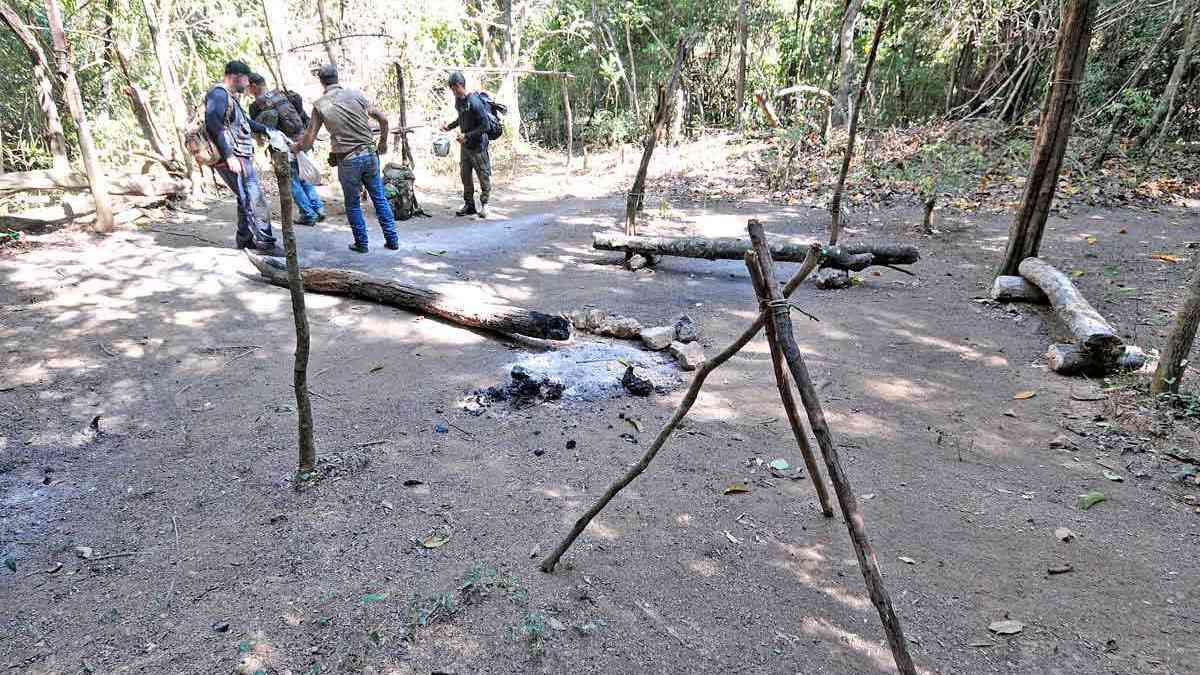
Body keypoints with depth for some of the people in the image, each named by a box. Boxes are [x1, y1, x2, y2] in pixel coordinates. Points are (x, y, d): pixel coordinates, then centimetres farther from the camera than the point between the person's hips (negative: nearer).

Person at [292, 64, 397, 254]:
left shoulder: (320, 104, -2)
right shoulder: (356, 94, 3)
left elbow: (309, 139, 0)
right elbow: (383, 119, 5)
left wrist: (296, 147, 20)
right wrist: (383, 142, 20)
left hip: (347, 160, -2)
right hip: (370, 154, 2)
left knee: (353, 204, 13)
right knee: (379, 198, 13)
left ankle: (361, 243, 18)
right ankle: (392, 240, 15)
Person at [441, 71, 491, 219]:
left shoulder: (474, 102, -21)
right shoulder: (458, 100, 5)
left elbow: (485, 126, -21)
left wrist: (467, 136, -23)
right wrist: (449, 126, 7)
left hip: (478, 145, -8)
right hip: (465, 145, 8)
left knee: (483, 176, 3)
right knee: (465, 175, 10)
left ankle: (484, 204, 16)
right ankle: (469, 205, 19)